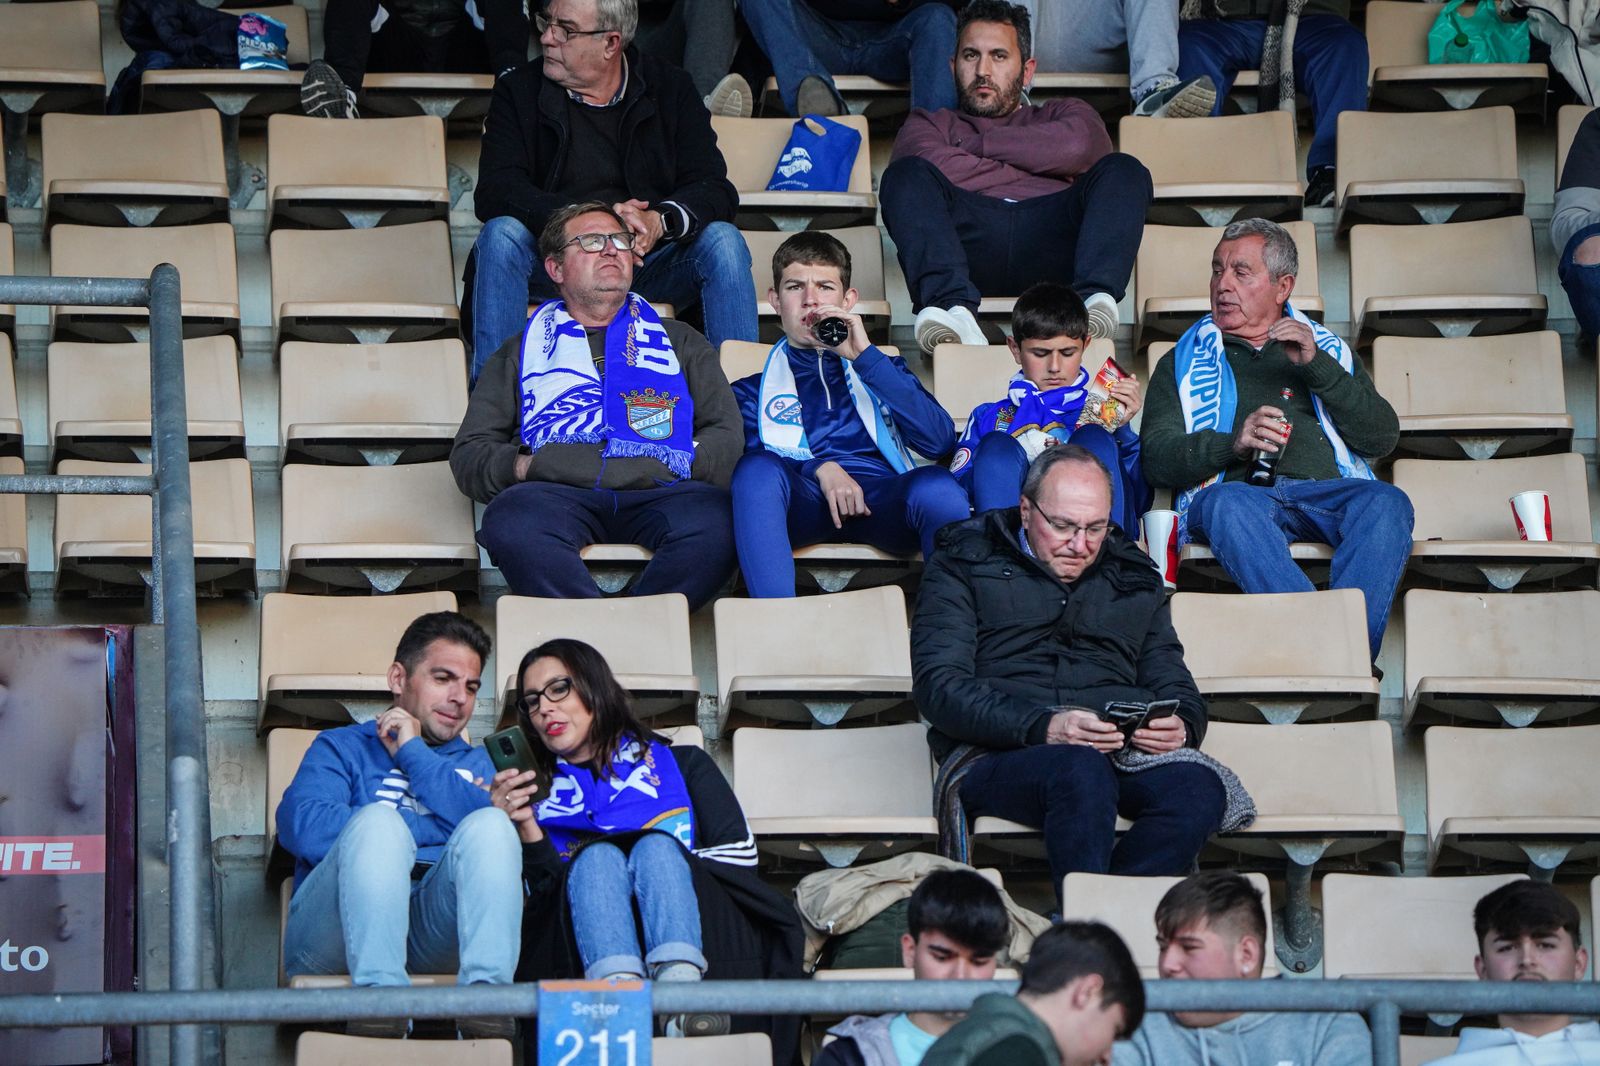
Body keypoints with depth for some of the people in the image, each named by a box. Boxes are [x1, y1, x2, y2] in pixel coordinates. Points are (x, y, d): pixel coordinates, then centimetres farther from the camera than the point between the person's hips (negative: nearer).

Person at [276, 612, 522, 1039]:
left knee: (490, 826, -24)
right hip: (338, 934, -2)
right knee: (378, 819, -30)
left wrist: (413, 753, 8)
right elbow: (304, 827, 1)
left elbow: (492, 828, 5)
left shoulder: (474, 762, 32)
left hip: (434, 936, 2)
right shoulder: (342, 746, 25)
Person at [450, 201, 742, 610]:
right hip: (557, 495, 0)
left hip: (658, 494, 0)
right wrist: (522, 466, -4)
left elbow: (728, 438, 17)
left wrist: (673, 463, -4)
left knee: (714, 518, -37)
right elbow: (468, 454, 19)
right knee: (511, 516, -38)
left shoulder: (680, 342, 31)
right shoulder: (521, 352, 31)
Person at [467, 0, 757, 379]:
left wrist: (660, 221, -29)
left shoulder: (670, 89, 5)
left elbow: (716, 191, -4)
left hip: (648, 263, 1)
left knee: (722, 240, -24)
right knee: (501, 233, -29)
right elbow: (495, 192, -12)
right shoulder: (519, 90, 2)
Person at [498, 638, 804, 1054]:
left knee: (656, 847, -27)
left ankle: (681, 986, -62)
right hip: (591, 959, 0)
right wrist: (527, 830, -4)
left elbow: (739, 852, 11)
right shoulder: (543, 793, 27)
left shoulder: (678, 763, 25)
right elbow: (547, 892, 11)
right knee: (596, 855, -27)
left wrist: (659, 863, 2)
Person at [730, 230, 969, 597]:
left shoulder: (880, 367, 31)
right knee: (757, 470, -37)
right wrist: (819, 468, -13)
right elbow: (745, 450, 6)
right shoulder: (755, 383, 28)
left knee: (937, 487, -35)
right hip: (803, 499, -1)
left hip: (880, 498, 1)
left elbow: (940, 440, 10)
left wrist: (865, 356, 5)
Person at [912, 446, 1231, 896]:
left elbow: (1173, 683, 26)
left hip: (1123, 753, 4)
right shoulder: (964, 566, 12)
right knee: (1083, 772, -40)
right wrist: (1043, 727, -17)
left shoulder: (1133, 576, 26)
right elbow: (939, 687, -2)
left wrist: (1182, 725, -1)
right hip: (996, 755, -4)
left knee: (1199, 786, -32)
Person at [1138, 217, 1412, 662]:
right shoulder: (1184, 362, 26)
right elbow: (1157, 461, 10)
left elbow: (1382, 439, 12)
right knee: (1230, 504, -39)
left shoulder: (1327, 350, 28)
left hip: (1325, 491, 2)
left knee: (1387, 503, -33)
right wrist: (1232, 443, -10)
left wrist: (1317, 367, 1)